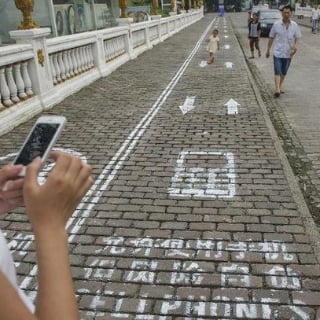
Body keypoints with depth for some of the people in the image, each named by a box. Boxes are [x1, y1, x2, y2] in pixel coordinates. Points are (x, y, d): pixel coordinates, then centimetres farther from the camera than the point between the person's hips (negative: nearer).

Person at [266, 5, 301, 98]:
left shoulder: (294, 25, 0)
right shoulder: (276, 24, -5)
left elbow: (297, 38, 6)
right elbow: (271, 37, 3)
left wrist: (295, 46, -14)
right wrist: (268, 50, 6)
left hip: (288, 53, 3)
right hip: (278, 52, -3)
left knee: (284, 72, 16)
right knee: (277, 72, -11)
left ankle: (281, 85, 36)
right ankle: (277, 89, -16)